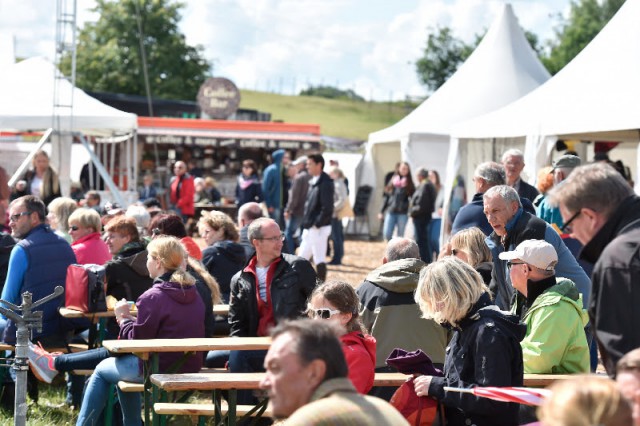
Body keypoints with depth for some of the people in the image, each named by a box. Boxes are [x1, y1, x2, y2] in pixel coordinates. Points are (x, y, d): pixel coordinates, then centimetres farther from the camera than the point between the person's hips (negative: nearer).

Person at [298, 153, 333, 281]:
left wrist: (317, 224, -18)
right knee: (302, 258, 12)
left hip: (319, 228, -10)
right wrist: (306, 223, 13)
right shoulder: (313, 182, 14)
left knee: (319, 259, -4)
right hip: (309, 228, 10)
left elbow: (327, 208, -20)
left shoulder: (325, 183, -14)